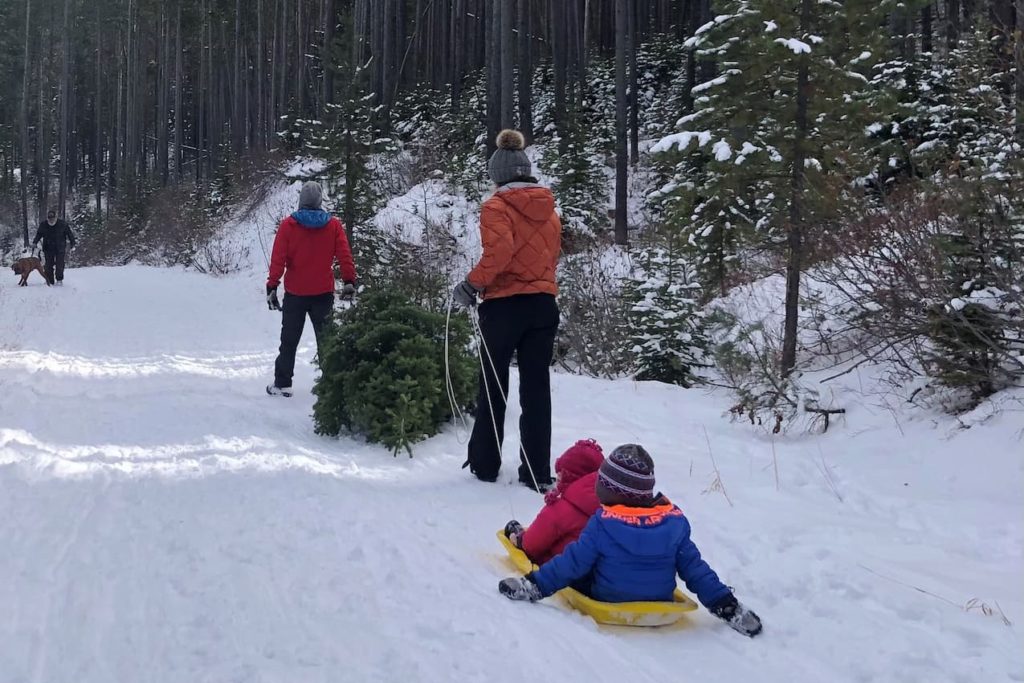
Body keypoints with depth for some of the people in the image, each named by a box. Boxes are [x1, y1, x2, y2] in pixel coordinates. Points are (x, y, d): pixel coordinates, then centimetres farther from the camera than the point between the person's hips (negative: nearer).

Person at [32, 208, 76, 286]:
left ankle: (59, 279, 5)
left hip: (60, 248, -2)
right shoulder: (43, 225, -1)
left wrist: (72, 244, 2)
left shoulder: (63, 224, -7)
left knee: (59, 264, -6)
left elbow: (69, 234, 2)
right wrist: (34, 242, -2)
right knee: (49, 265, 1)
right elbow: (39, 234, 12)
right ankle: (50, 281, 8)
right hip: (48, 249, 2)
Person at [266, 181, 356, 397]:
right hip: (323, 293, 1)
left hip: (295, 293, -1)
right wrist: (349, 282, 4)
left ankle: (282, 384, 11)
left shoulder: (288, 225, -6)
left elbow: (278, 259, -9)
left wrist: (272, 286, -6)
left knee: (289, 341, 10)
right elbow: (344, 256, -4)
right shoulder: (333, 225, -2)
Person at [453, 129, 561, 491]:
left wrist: (471, 285, -15)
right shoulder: (549, 211, 9)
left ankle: (485, 464, 19)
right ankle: (538, 472, 7)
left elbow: (499, 251, -23)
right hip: (544, 305, 5)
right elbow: (552, 256, 11)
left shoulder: (497, 207, -9)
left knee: (493, 388, 10)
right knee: (537, 390, 7)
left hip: (504, 306, -4)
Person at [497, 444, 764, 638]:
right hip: (660, 603, 5)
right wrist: (727, 605, 2)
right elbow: (694, 568, -6)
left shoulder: (602, 524, -20)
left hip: (608, 603, -4)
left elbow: (572, 564, -16)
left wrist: (534, 585, -6)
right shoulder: (674, 521, -9)